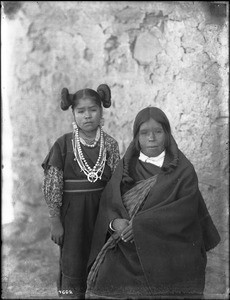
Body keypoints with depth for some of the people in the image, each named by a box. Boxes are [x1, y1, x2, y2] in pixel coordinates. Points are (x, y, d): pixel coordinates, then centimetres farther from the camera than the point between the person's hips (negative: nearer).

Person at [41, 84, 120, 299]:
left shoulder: (110, 144, -1)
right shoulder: (63, 144, -6)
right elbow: (52, 185, -5)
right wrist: (55, 221, -6)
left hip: (102, 211, 2)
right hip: (73, 212, -2)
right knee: (72, 264, 6)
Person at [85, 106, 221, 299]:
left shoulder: (183, 169, 1)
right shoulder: (126, 167, 10)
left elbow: (186, 209, -10)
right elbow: (107, 203, 5)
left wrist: (141, 223, -18)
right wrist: (115, 223, -17)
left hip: (169, 252, -2)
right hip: (127, 251, 2)